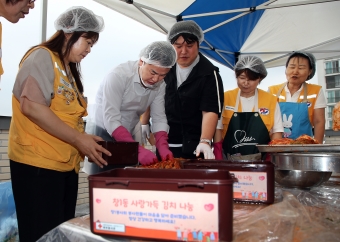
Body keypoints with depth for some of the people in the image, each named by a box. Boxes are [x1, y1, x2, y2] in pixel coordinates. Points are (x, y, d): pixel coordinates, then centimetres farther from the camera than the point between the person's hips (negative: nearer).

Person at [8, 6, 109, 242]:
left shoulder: (68, 69, 18)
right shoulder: (42, 57, -7)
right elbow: (31, 106, -21)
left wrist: (87, 142, 6)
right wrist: (78, 139, -19)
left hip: (66, 164, 8)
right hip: (37, 162, -8)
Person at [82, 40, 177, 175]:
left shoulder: (160, 84, -4)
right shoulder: (118, 75, -22)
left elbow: (159, 118, -5)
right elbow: (111, 120, -28)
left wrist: (163, 147, -22)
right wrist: (139, 150, -35)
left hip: (128, 136, 5)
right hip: (103, 134, -5)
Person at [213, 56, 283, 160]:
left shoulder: (271, 100, 3)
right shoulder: (226, 98, 3)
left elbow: (277, 131, 5)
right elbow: (218, 128, 4)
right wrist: (219, 160, -3)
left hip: (261, 160, 0)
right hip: (230, 160, 0)